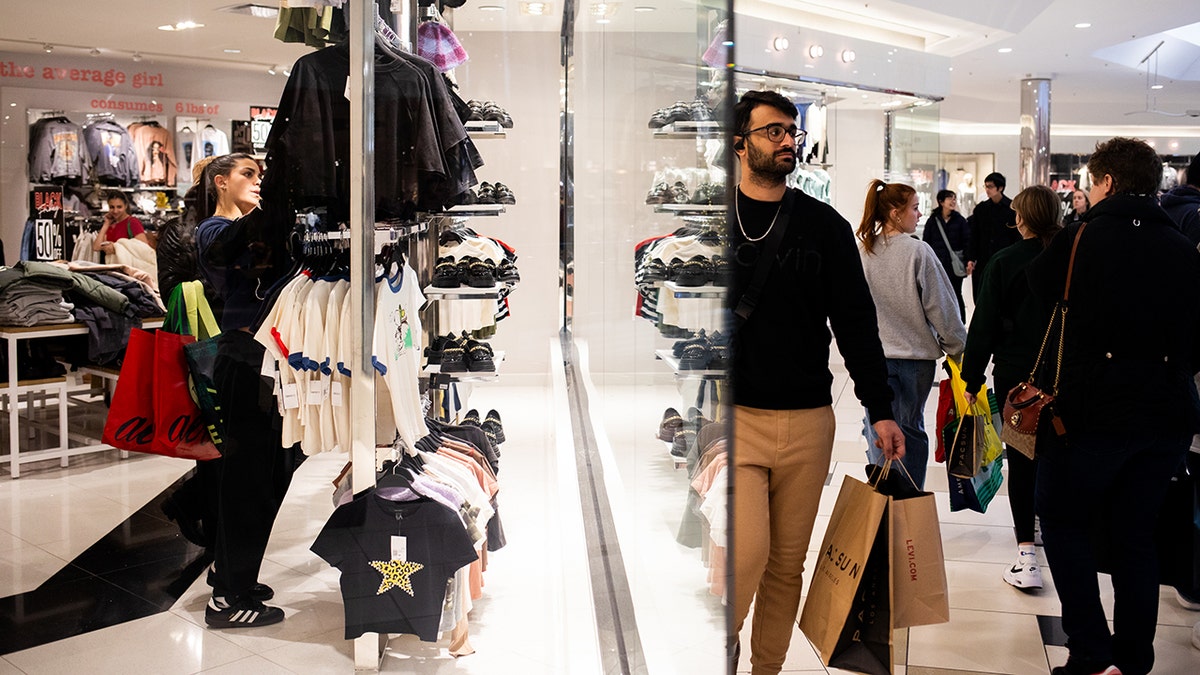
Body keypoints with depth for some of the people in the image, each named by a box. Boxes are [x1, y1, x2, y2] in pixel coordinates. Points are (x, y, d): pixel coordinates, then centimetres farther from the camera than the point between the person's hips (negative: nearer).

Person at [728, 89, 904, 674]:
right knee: (747, 554, -13)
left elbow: (856, 320, 9)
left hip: (808, 420, 3)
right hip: (732, 415, -3)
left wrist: (881, 410, 3)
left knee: (788, 565, 9)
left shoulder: (824, 225, 8)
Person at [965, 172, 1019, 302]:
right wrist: (971, 259, 2)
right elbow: (973, 236, 9)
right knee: (980, 299, 4)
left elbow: (1018, 237, 0)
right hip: (983, 261, 3)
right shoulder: (980, 209, 9)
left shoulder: (1012, 208, -1)